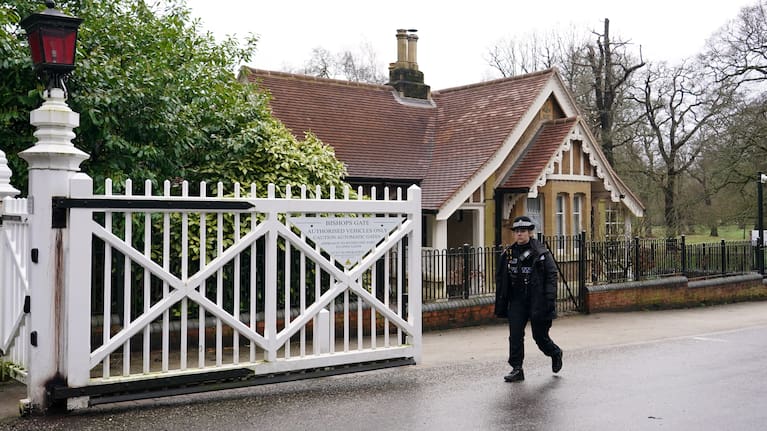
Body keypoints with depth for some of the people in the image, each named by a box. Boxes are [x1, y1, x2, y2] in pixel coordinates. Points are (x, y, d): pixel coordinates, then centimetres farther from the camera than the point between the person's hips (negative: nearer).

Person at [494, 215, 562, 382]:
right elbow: (500, 279, 12)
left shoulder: (541, 252, -4)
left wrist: (549, 299, -14)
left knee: (540, 336, 5)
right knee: (515, 336, -3)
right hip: (517, 301, 4)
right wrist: (501, 303, 8)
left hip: (537, 301, -3)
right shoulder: (508, 254, 7)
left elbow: (551, 275, -5)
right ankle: (517, 369, 4)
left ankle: (555, 353, 35)